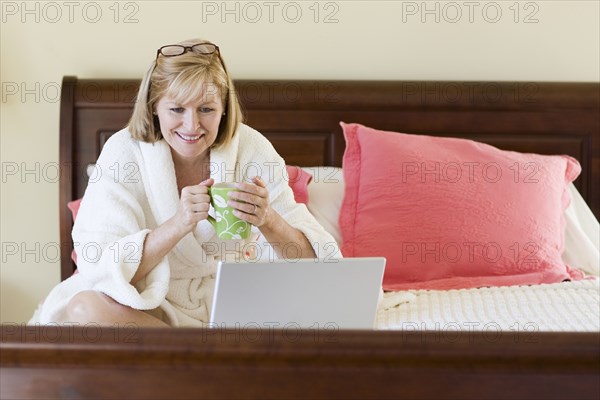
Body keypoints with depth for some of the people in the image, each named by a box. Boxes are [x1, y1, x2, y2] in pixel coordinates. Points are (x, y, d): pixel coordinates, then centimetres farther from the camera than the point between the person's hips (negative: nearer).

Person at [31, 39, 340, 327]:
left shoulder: (251, 149, -8)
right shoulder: (125, 151, -11)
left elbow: (314, 263, -12)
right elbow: (101, 268, -21)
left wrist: (268, 221, -33)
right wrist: (179, 224, -35)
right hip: (148, 306, 0)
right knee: (84, 308, -31)